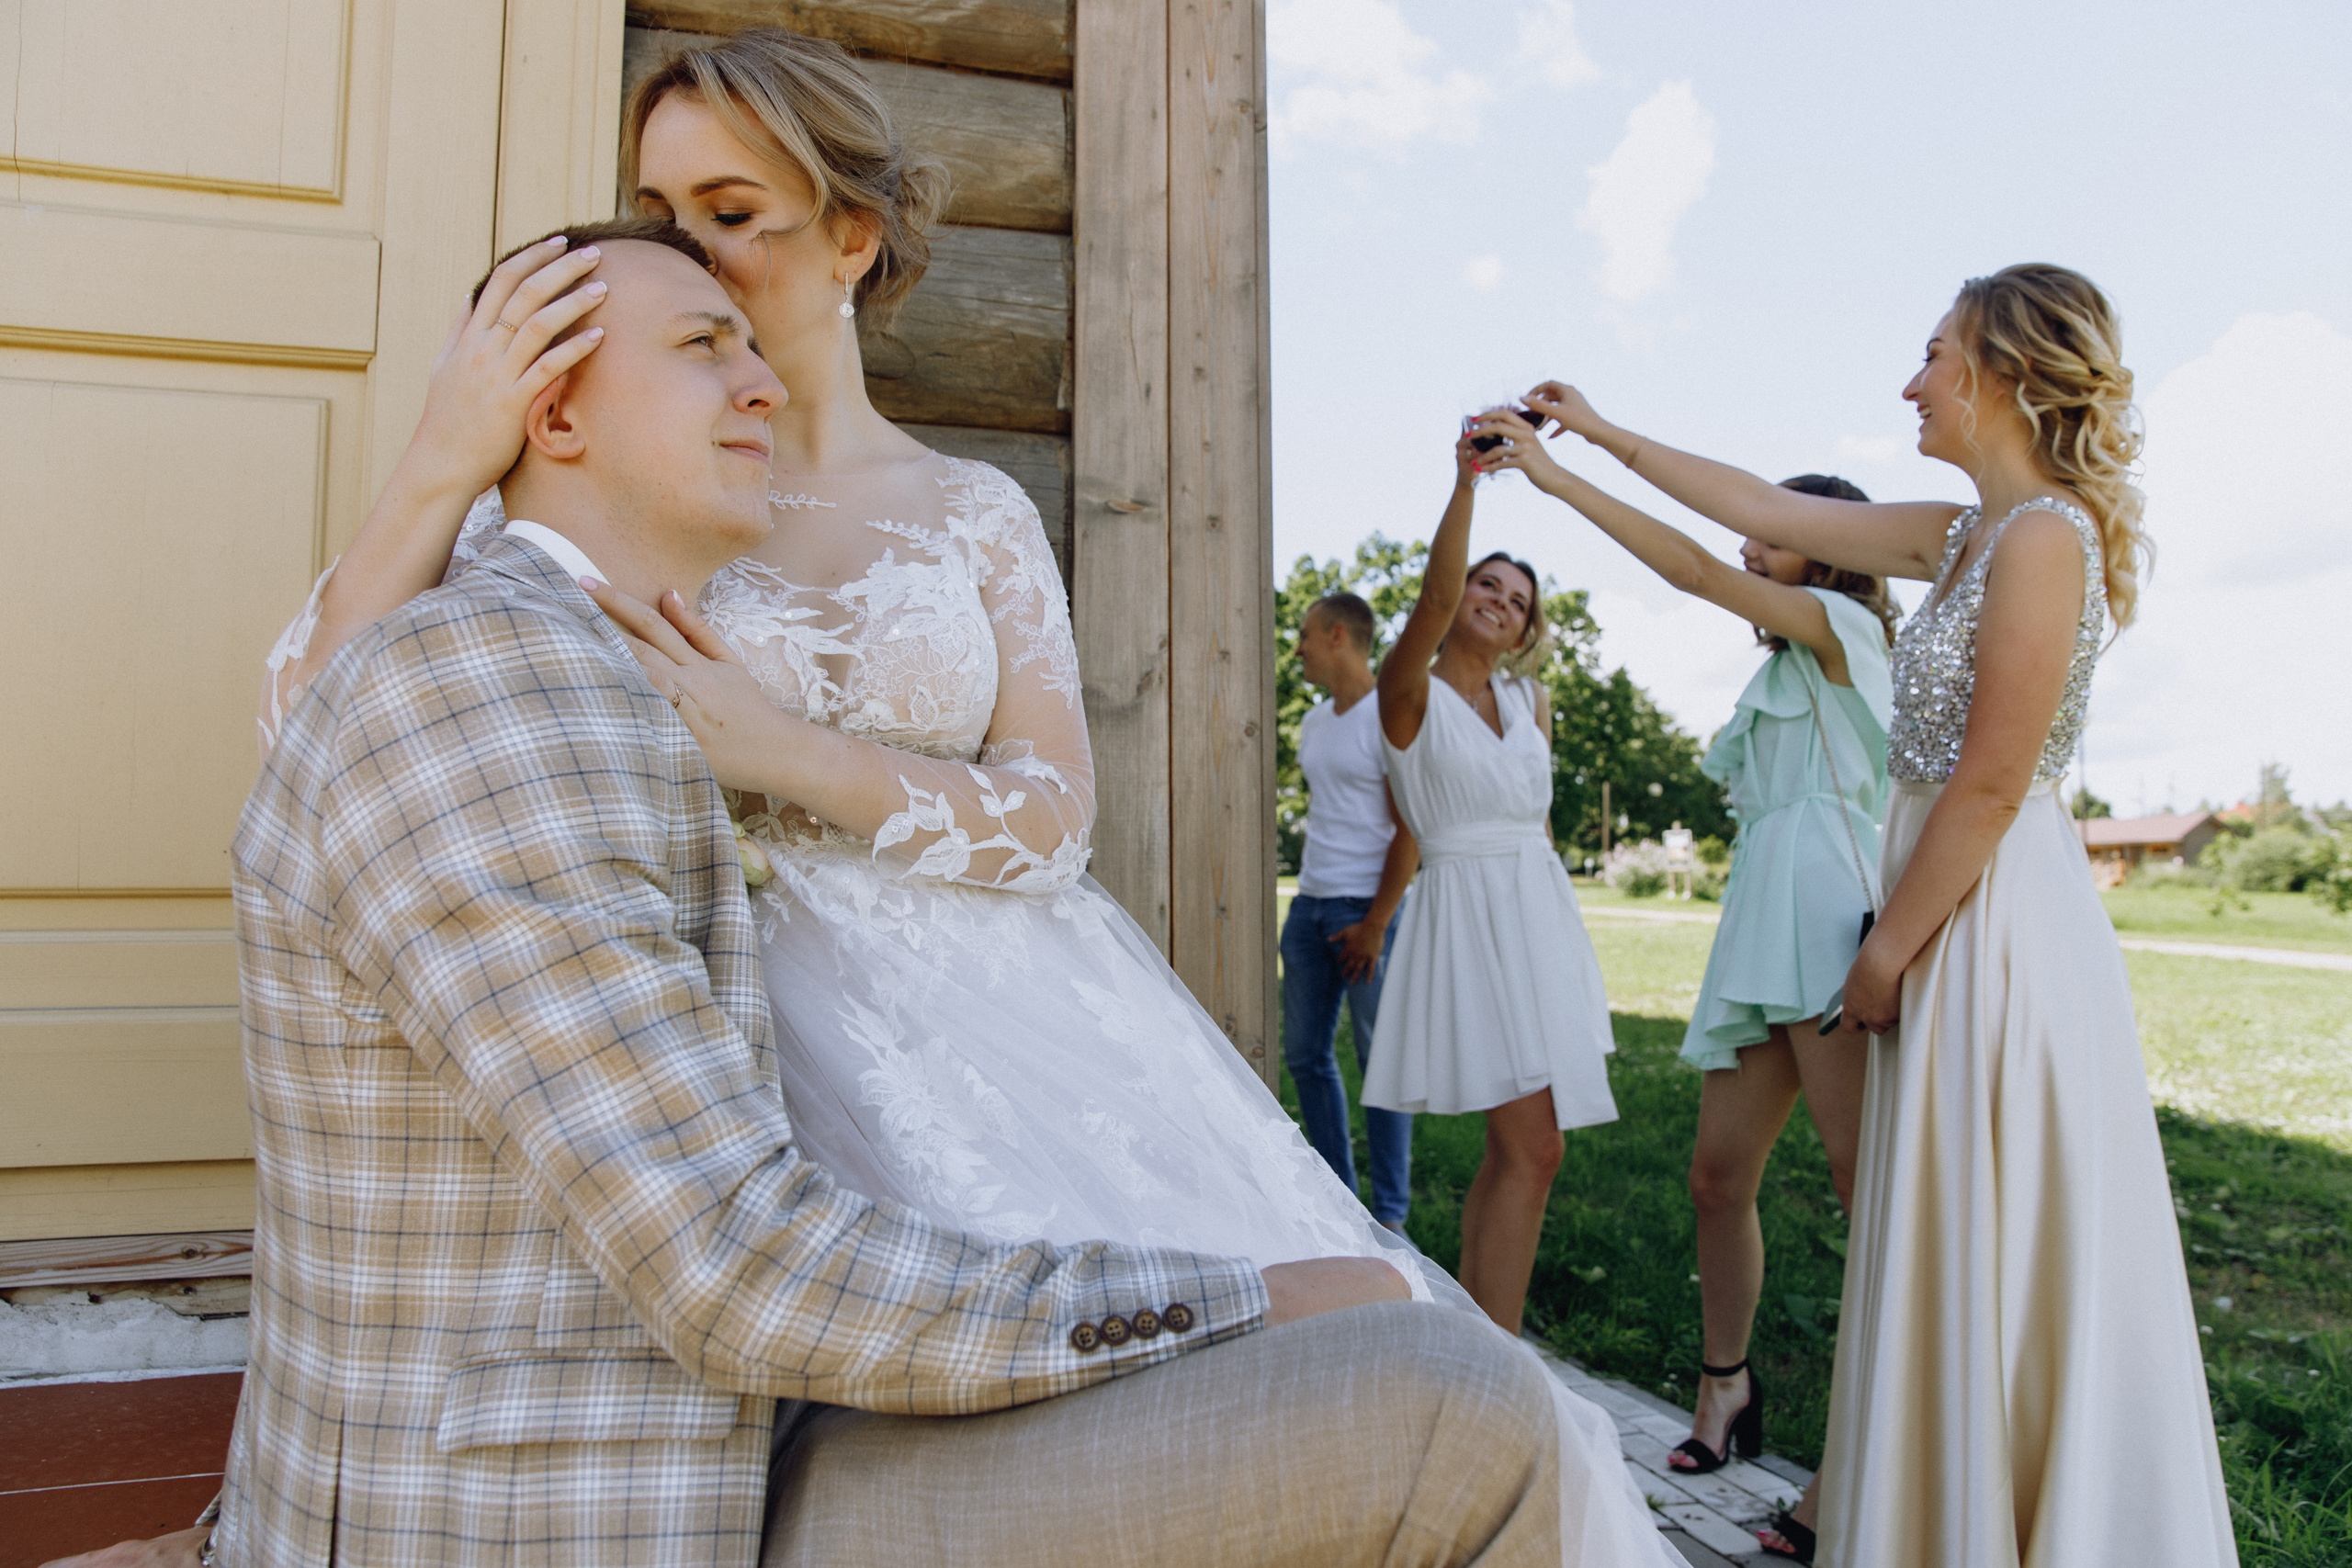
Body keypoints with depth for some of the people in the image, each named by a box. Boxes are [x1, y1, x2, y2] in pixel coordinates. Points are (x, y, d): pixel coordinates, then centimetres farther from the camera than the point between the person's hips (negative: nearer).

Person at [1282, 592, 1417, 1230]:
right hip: (1309, 904, 8)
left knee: (1381, 1059, -1)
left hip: (1367, 907, -8)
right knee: (1305, 1053, 9)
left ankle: (1389, 1213, 8)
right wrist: (1308, 895, 14)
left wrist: (1376, 924, -15)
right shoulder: (1313, 722, 15)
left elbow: (1410, 831, -11)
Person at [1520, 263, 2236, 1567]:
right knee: (1958, 1256, 16)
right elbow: (1762, 509, 20)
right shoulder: (1961, 535, 12)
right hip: (1952, 911, 9)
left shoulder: (2044, 536, -14)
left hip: (1997, 922, -9)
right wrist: (1605, 437, 23)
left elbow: (1989, 787, -19)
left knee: (1998, 1260, 0)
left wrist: (1886, 949, -12)